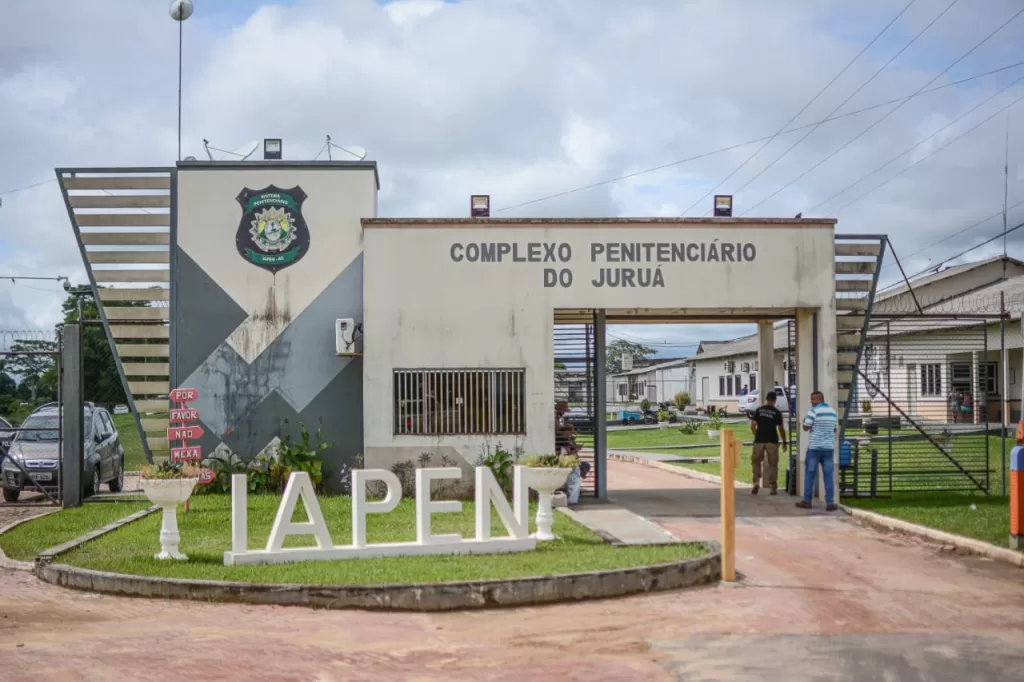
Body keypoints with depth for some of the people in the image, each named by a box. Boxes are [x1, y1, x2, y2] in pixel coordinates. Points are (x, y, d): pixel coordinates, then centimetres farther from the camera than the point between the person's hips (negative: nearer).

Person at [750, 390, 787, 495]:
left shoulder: (758, 410, 3)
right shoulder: (777, 412, -2)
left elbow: (752, 426, 0)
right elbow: (781, 428, -1)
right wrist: (784, 442, 10)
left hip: (759, 440, 1)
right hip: (772, 441, -1)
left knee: (756, 461, 13)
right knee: (773, 464, 6)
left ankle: (756, 481, -5)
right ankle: (773, 488, 6)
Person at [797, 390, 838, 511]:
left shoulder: (814, 411, -10)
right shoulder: (833, 412, 9)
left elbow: (806, 427, -8)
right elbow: (835, 428, 16)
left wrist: (805, 421, 11)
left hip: (815, 447, -4)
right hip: (829, 447, 4)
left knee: (810, 474, 6)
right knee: (828, 475, 3)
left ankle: (807, 501, 10)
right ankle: (830, 503, -1)